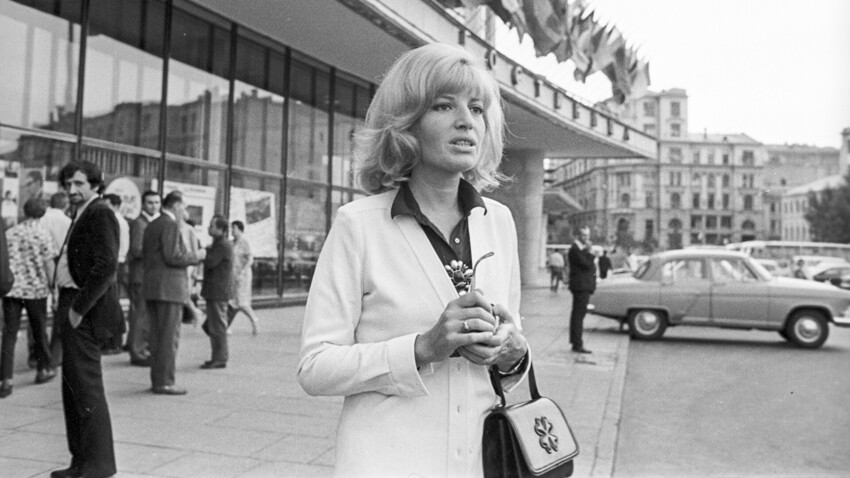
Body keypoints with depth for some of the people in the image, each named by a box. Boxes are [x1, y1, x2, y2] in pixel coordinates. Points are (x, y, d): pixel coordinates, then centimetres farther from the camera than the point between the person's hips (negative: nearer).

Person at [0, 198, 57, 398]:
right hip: (36, 288, -2)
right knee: (39, 330, 14)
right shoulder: (43, 234, -4)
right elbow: (48, 263, -7)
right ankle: (45, 369, 29)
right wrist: (51, 286, 0)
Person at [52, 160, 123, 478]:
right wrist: (69, 309, 10)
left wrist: (79, 308, -19)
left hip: (86, 312, -10)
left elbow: (106, 266, -23)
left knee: (86, 386, -6)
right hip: (73, 311, 10)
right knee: (73, 386, 14)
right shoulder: (81, 215, 18)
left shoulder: (99, 214, -12)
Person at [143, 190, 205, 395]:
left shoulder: (151, 226, 18)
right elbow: (173, 257, -19)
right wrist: (196, 256, -6)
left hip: (151, 288, 9)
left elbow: (146, 256, 19)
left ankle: (157, 380, 16)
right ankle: (164, 382, -4)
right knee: (169, 337, -6)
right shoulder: (170, 225, -11)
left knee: (157, 337, 11)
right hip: (169, 288, -9)